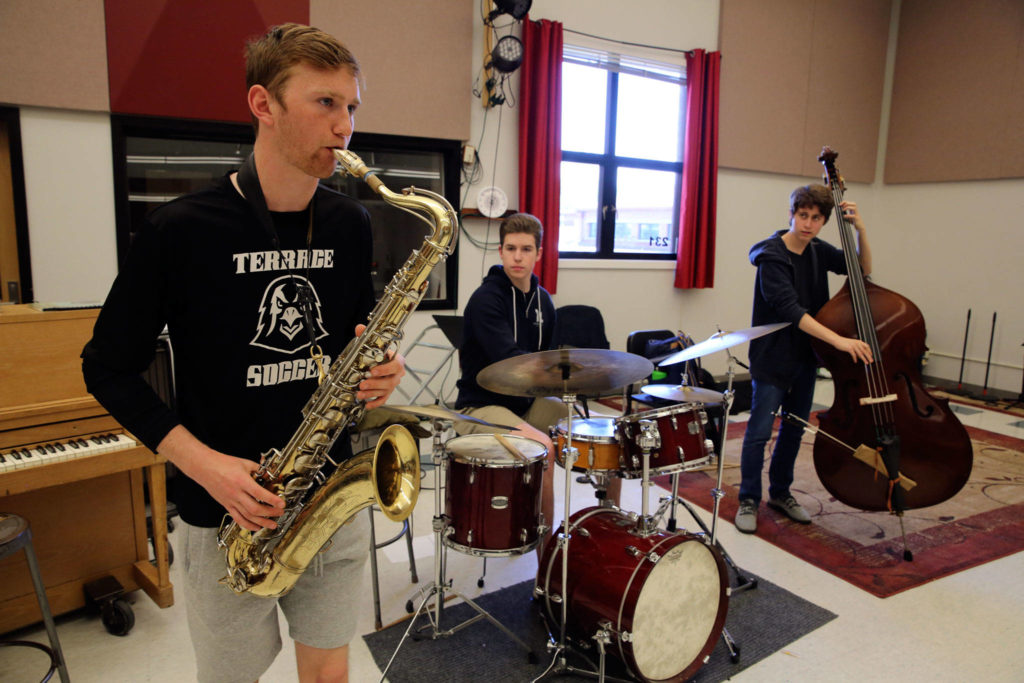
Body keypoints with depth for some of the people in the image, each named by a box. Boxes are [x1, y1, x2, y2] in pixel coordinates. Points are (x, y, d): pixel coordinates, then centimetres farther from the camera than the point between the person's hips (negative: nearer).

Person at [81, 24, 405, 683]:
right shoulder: (182, 230, -13)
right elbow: (109, 366, -6)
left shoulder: (350, 224, -1)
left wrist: (376, 365, -10)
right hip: (230, 514, -3)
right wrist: (200, 461, -17)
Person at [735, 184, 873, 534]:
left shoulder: (818, 251, 3)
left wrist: (860, 230, -6)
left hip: (806, 358, 7)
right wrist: (838, 340, -32)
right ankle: (749, 499, 14)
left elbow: (862, 269, 12)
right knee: (759, 431, -2)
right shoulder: (772, 255, -17)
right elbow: (789, 308, -26)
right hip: (773, 358, -7)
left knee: (795, 429, 15)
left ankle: (780, 492, 31)